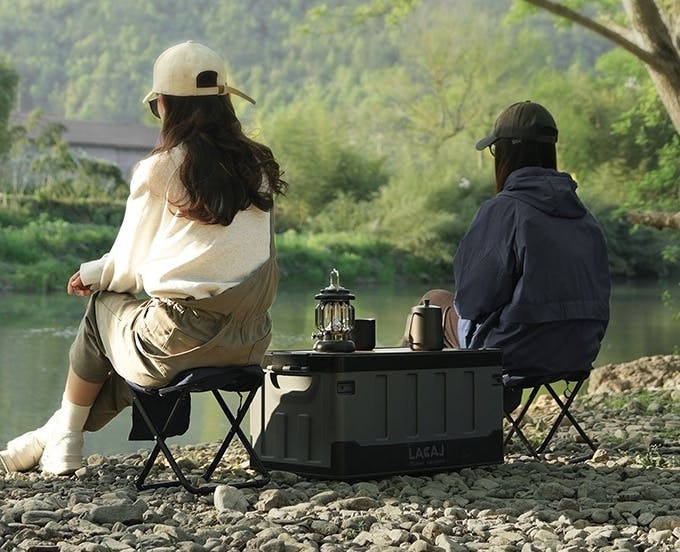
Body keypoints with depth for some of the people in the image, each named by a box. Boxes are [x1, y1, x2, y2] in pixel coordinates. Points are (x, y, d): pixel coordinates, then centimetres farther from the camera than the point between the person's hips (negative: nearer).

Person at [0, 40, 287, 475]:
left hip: (181, 342, -5)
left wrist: (93, 274, 25)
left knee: (103, 306, 24)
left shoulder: (159, 170, -8)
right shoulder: (259, 166, 8)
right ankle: (62, 437, 37)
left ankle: (62, 436, 36)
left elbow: (130, 268, 1)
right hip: (250, 345, 5)